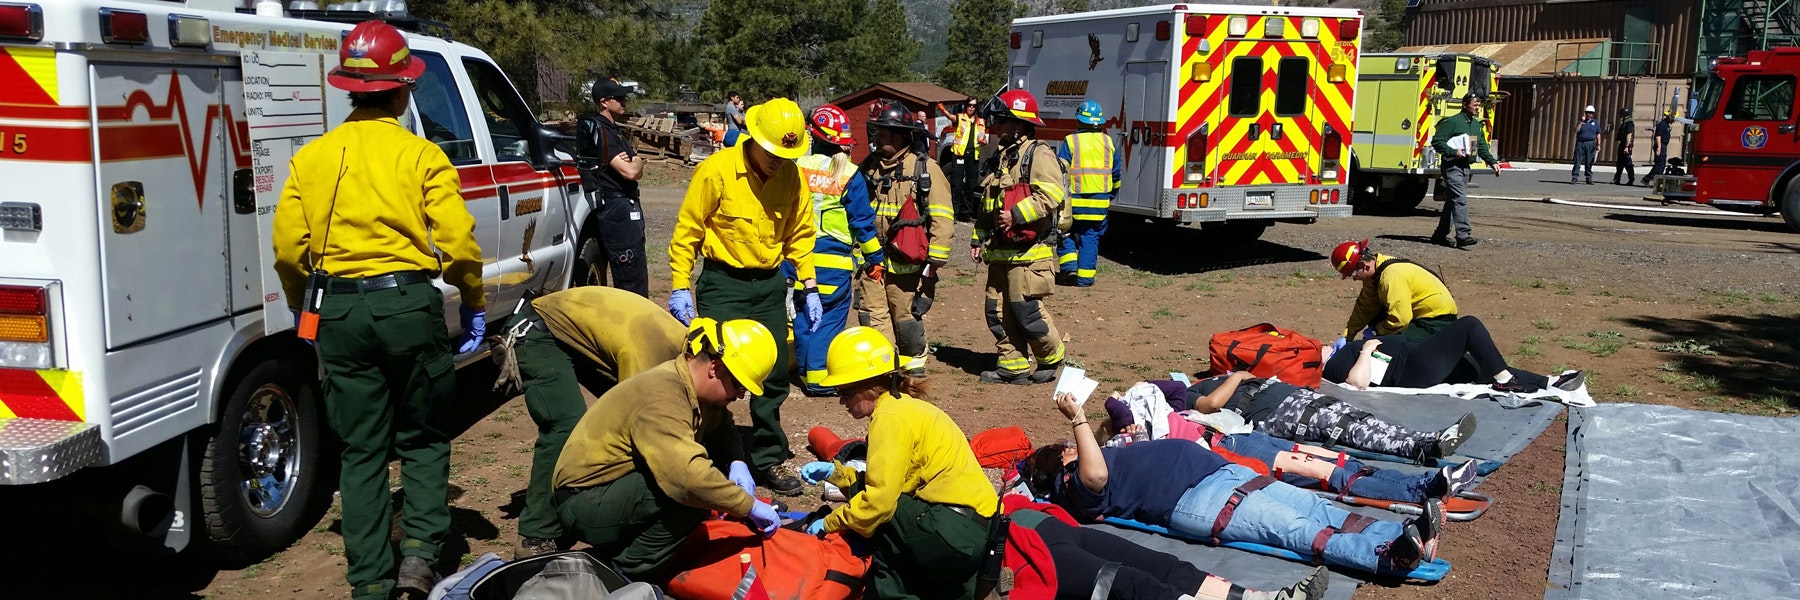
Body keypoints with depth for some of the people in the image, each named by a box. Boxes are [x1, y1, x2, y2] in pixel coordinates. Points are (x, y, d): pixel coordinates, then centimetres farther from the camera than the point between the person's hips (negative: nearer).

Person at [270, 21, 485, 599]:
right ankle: (420, 552, 1)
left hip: (339, 311, 3)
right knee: (423, 438, 15)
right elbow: (457, 243, -9)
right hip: (409, 304, -2)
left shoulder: (312, 157, 5)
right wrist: (475, 304, 6)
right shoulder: (421, 156, -4)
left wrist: (304, 309, 19)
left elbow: (288, 247, 3)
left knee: (361, 450, 12)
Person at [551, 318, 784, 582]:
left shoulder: (689, 383, 1)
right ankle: (628, 575, -11)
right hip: (585, 503, -10)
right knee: (690, 490, -28)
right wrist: (750, 506, -30)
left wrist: (737, 462, -5)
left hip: (619, 488, 10)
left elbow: (722, 427, 16)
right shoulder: (662, 397, -28)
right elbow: (689, 475, -41)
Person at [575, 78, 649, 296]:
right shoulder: (601, 131, -13)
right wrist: (637, 161, 1)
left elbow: (637, 173, 12)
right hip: (617, 209, -10)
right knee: (633, 276, -10)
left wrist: (632, 162, -11)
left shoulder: (615, 130, 18)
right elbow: (630, 172, -22)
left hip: (625, 206, 10)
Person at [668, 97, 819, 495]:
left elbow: (800, 235, 10)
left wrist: (809, 287, 5)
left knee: (773, 377, 9)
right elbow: (686, 232, -8)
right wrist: (680, 288, -10)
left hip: (770, 285, 4)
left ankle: (769, 459, 23)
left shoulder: (793, 177, 0)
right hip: (723, 284, -4)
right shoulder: (717, 170, -13)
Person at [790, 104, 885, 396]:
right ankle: (819, 377, 1)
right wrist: (874, 257, 5)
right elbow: (862, 221, -2)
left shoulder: (797, 166, -3)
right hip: (835, 262, -2)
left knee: (803, 317, 12)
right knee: (830, 318, 5)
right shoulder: (850, 175, -5)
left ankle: (806, 372, 16)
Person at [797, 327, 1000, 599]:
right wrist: (835, 472, 10)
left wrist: (830, 522, -4)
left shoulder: (890, 416, -12)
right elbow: (885, 482, 16)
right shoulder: (904, 406, 16)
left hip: (957, 533, -10)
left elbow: (880, 498, -17)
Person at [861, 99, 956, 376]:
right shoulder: (868, 167, 11)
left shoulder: (926, 169, -4)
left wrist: (935, 260, -12)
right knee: (873, 319, 5)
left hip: (907, 262, -4)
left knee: (907, 317, 4)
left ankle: (914, 363, 22)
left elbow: (942, 218, -8)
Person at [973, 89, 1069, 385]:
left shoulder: (1038, 154, -9)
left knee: (1026, 311, -8)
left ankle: (1052, 359, 13)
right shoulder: (998, 159, 19)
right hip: (1001, 252, 9)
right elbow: (987, 205, 26)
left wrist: (1017, 214, -25)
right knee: (998, 311, 8)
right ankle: (1013, 366, 17)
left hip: (1029, 252, -9)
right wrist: (978, 239, 20)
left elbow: (1052, 195, -23)